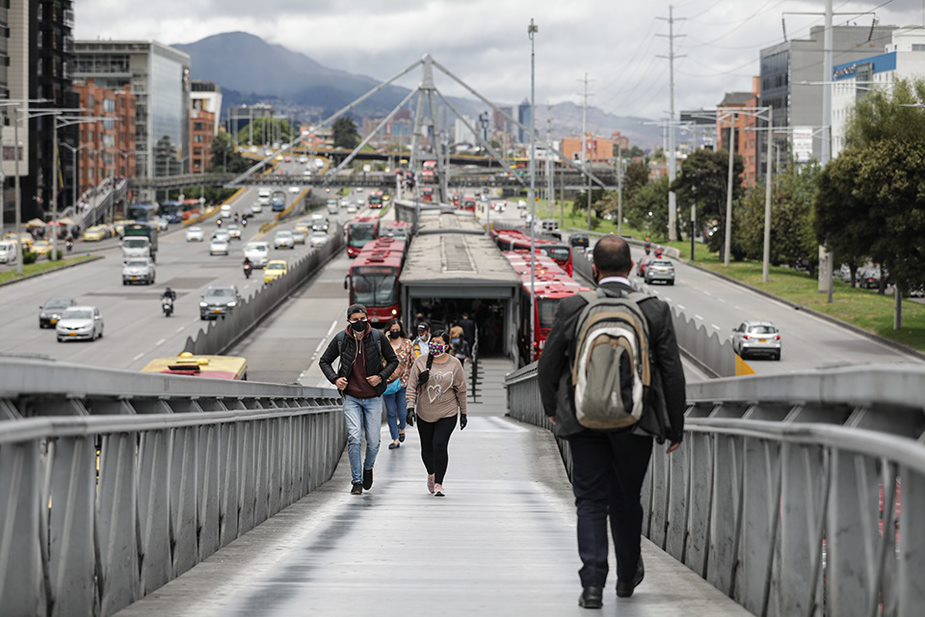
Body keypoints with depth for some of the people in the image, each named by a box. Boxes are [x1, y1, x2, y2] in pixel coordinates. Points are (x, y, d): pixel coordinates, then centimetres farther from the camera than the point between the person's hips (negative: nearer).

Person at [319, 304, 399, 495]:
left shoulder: (378, 337, -5)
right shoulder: (340, 339, -4)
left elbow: (393, 361, 7)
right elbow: (324, 361, 9)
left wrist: (382, 376, -10)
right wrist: (335, 379, -8)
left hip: (373, 398, 1)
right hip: (351, 397, -1)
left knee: (373, 442, 3)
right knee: (354, 439, -12)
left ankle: (368, 467, 35)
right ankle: (357, 481, -1)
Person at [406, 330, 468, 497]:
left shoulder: (454, 364, -2)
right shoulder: (421, 362, -3)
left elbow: (461, 390, 5)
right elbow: (412, 387, -1)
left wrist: (463, 413, 7)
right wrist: (410, 408, -11)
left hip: (447, 414, -2)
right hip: (424, 414, 2)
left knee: (440, 445, -15)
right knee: (427, 448, 10)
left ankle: (438, 483, -7)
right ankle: (431, 474, 39)